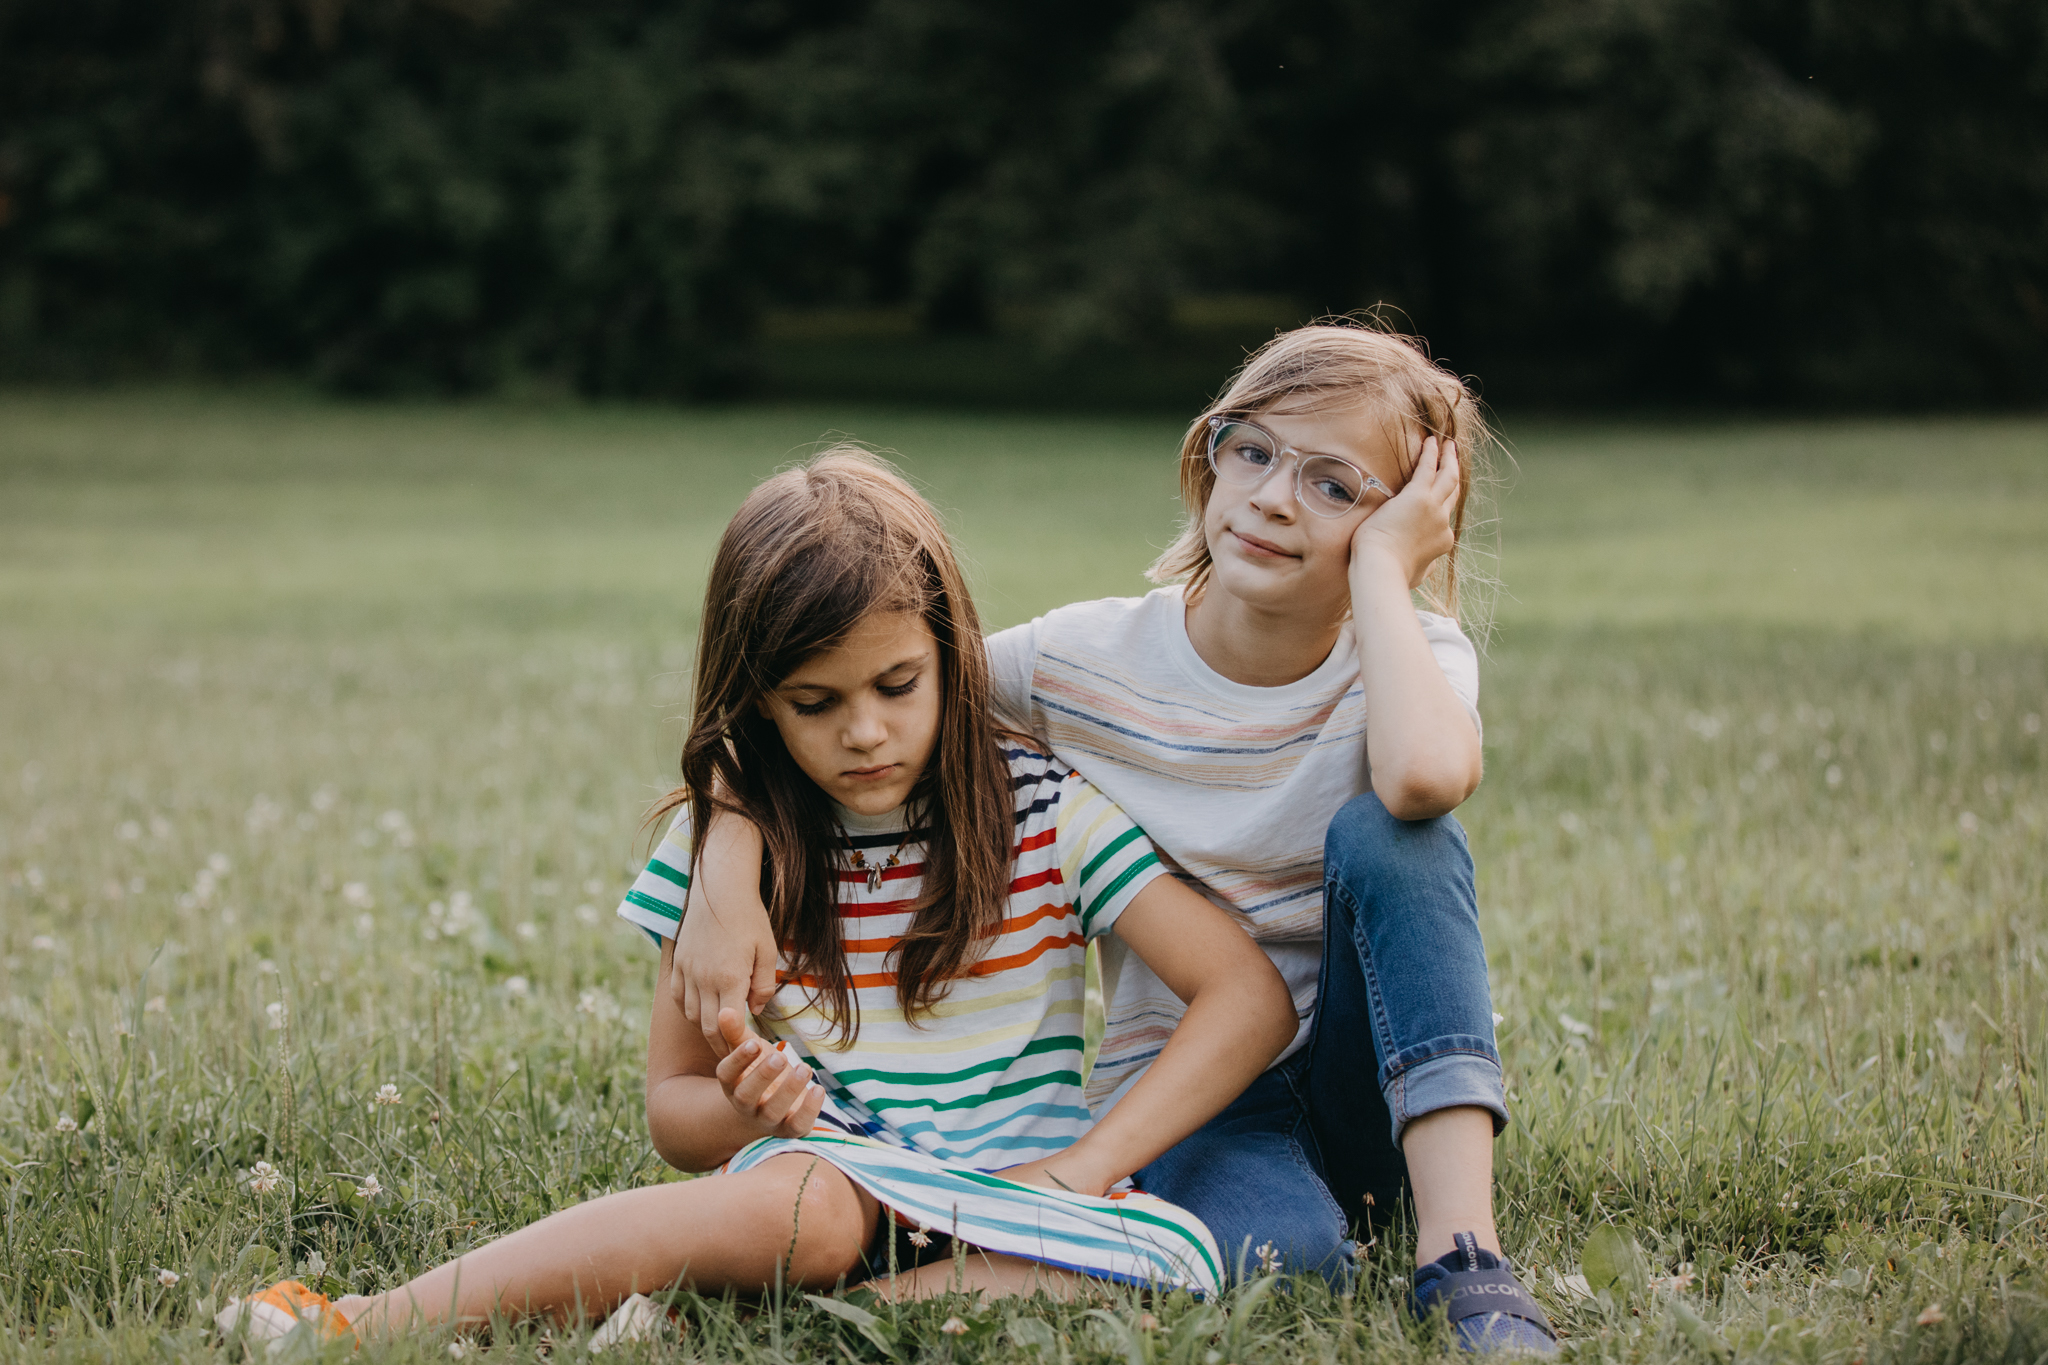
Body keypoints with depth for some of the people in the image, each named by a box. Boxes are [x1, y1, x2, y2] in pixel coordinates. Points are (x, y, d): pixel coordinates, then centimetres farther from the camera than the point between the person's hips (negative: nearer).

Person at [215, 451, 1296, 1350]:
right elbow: (670, 1104, 10)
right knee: (799, 1204, -37)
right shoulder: (728, 844, 4)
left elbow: (1250, 996, -5)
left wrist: (1079, 1166, -14)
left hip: (1007, 1209, 1)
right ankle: (368, 1323, -39)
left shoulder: (1045, 813, -1)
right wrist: (747, 1116, -15)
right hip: (837, 1184, 0)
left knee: (1173, 1261, -32)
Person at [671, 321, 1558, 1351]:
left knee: (1387, 830, -29)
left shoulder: (1413, 657, -9)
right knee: (1276, 1254, -38)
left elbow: (1426, 774, -37)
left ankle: (1459, 1249, -31)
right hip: (1184, 1091, -2)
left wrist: (1380, 566, -24)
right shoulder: (1088, 659, -7)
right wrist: (732, 883, -18)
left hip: (1371, 1082, 2)